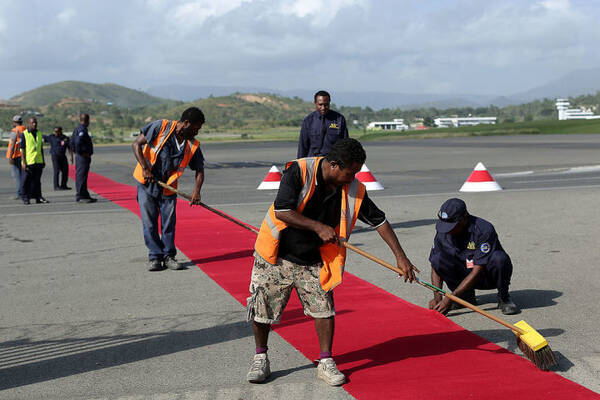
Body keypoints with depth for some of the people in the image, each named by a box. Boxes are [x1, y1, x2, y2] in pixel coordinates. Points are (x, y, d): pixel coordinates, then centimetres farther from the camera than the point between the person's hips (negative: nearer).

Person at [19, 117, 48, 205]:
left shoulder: (39, 134, 13)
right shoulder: (24, 134, -4)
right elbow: (22, 149, -6)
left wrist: (43, 161, 17)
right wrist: (23, 162, -13)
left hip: (38, 161, 5)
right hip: (28, 162, -5)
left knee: (37, 181, 9)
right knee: (26, 181, 0)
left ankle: (38, 197, 15)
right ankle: (25, 198, 6)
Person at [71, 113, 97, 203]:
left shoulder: (77, 129, 16)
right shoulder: (82, 130, -16)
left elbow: (72, 142, 21)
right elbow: (78, 142, -29)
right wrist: (82, 153, -19)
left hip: (79, 156, 11)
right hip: (83, 157, -11)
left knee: (80, 176, 13)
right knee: (81, 176, -8)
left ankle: (85, 195, 20)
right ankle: (80, 196, -6)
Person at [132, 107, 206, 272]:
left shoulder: (193, 145, -6)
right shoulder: (161, 127, -16)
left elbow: (199, 170, 1)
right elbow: (137, 144, -13)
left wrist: (197, 191, -16)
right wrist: (145, 169, -22)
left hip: (168, 187, 3)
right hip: (146, 183, -2)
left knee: (169, 223, 2)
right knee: (149, 222, -1)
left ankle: (169, 256, 16)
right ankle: (155, 256, 9)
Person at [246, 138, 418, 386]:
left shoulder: (354, 190, -9)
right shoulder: (299, 171, -21)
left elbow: (379, 220, 0)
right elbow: (282, 211, -25)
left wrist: (400, 256, -4)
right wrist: (319, 227, -25)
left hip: (314, 261, 3)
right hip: (275, 256, -3)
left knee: (324, 307, -3)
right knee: (262, 308, 2)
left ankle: (325, 363, 13)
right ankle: (260, 359, 22)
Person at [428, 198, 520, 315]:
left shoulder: (484, 230, -26)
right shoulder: (443, 233, -10)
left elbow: (478, 270, -28)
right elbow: (436, 266, -4)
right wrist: (437, 297, -20)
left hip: (489, 277, -4)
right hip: (465, 275, 4)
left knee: (499, 258, -36)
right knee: (438, 258, -21)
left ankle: (504, 298, -10)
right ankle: (466, 296, -2)